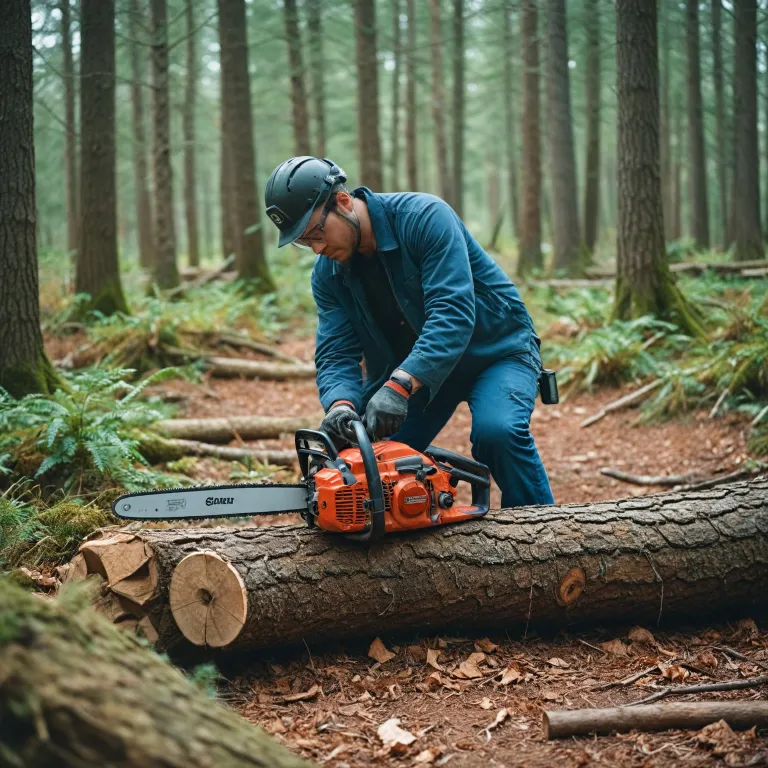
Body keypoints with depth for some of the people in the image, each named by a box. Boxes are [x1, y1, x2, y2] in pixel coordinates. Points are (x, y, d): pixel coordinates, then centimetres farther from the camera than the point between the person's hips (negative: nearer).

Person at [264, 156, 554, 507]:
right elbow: (335, 355, -14)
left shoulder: (424, 217, -27)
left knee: (497, 432, -33)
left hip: (496, 349, -6)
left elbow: (452, 314, -37)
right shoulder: (327, 273, -8)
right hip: (412, 369, 6)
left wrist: (398, 387, -48)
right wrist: (341, 405, -37)